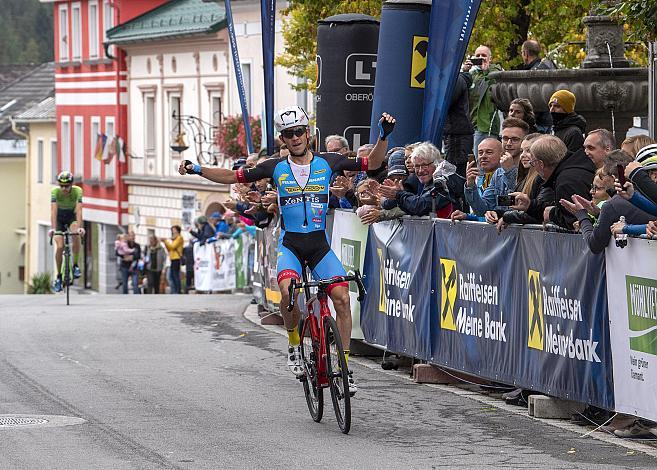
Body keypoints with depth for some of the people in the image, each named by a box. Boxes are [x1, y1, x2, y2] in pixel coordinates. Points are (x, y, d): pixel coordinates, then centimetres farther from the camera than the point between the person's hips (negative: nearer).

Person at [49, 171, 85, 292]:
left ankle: (75, 265, -17)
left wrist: (79, 227, -49)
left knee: (76, 235, -32)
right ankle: (58, 276, 1)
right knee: (60, 247, -14)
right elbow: (53, 211, -36)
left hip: (72, 216, 0)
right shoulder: (55, 192, -27)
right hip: (59, 218, 0)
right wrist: (53, 229, -48)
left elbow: (79, 211, -36)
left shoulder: (77, 191, -27)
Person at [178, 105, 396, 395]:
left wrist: (383, 136, -12)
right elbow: (232, 177, 6)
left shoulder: (327, 162, 1)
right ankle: (294, 345, -3)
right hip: (290, 244, -1)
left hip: (320, 244, 1)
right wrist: (197, 170, -4)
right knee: (288, 291, -29)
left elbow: (372, 163, 4)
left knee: (342, 298, -16)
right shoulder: (276, 168, 2)